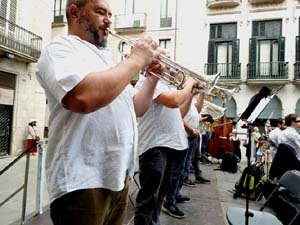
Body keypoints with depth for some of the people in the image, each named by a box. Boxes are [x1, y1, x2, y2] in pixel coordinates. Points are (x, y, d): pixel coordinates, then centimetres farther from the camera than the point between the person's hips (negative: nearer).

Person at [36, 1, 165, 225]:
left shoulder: (106, 60, 19)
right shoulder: (61, 48, -6)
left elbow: (136, 109, 20)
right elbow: (85, 98, -28)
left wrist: (152, 77, 4)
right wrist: (137, 59, -16)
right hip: (82, 181, -8)